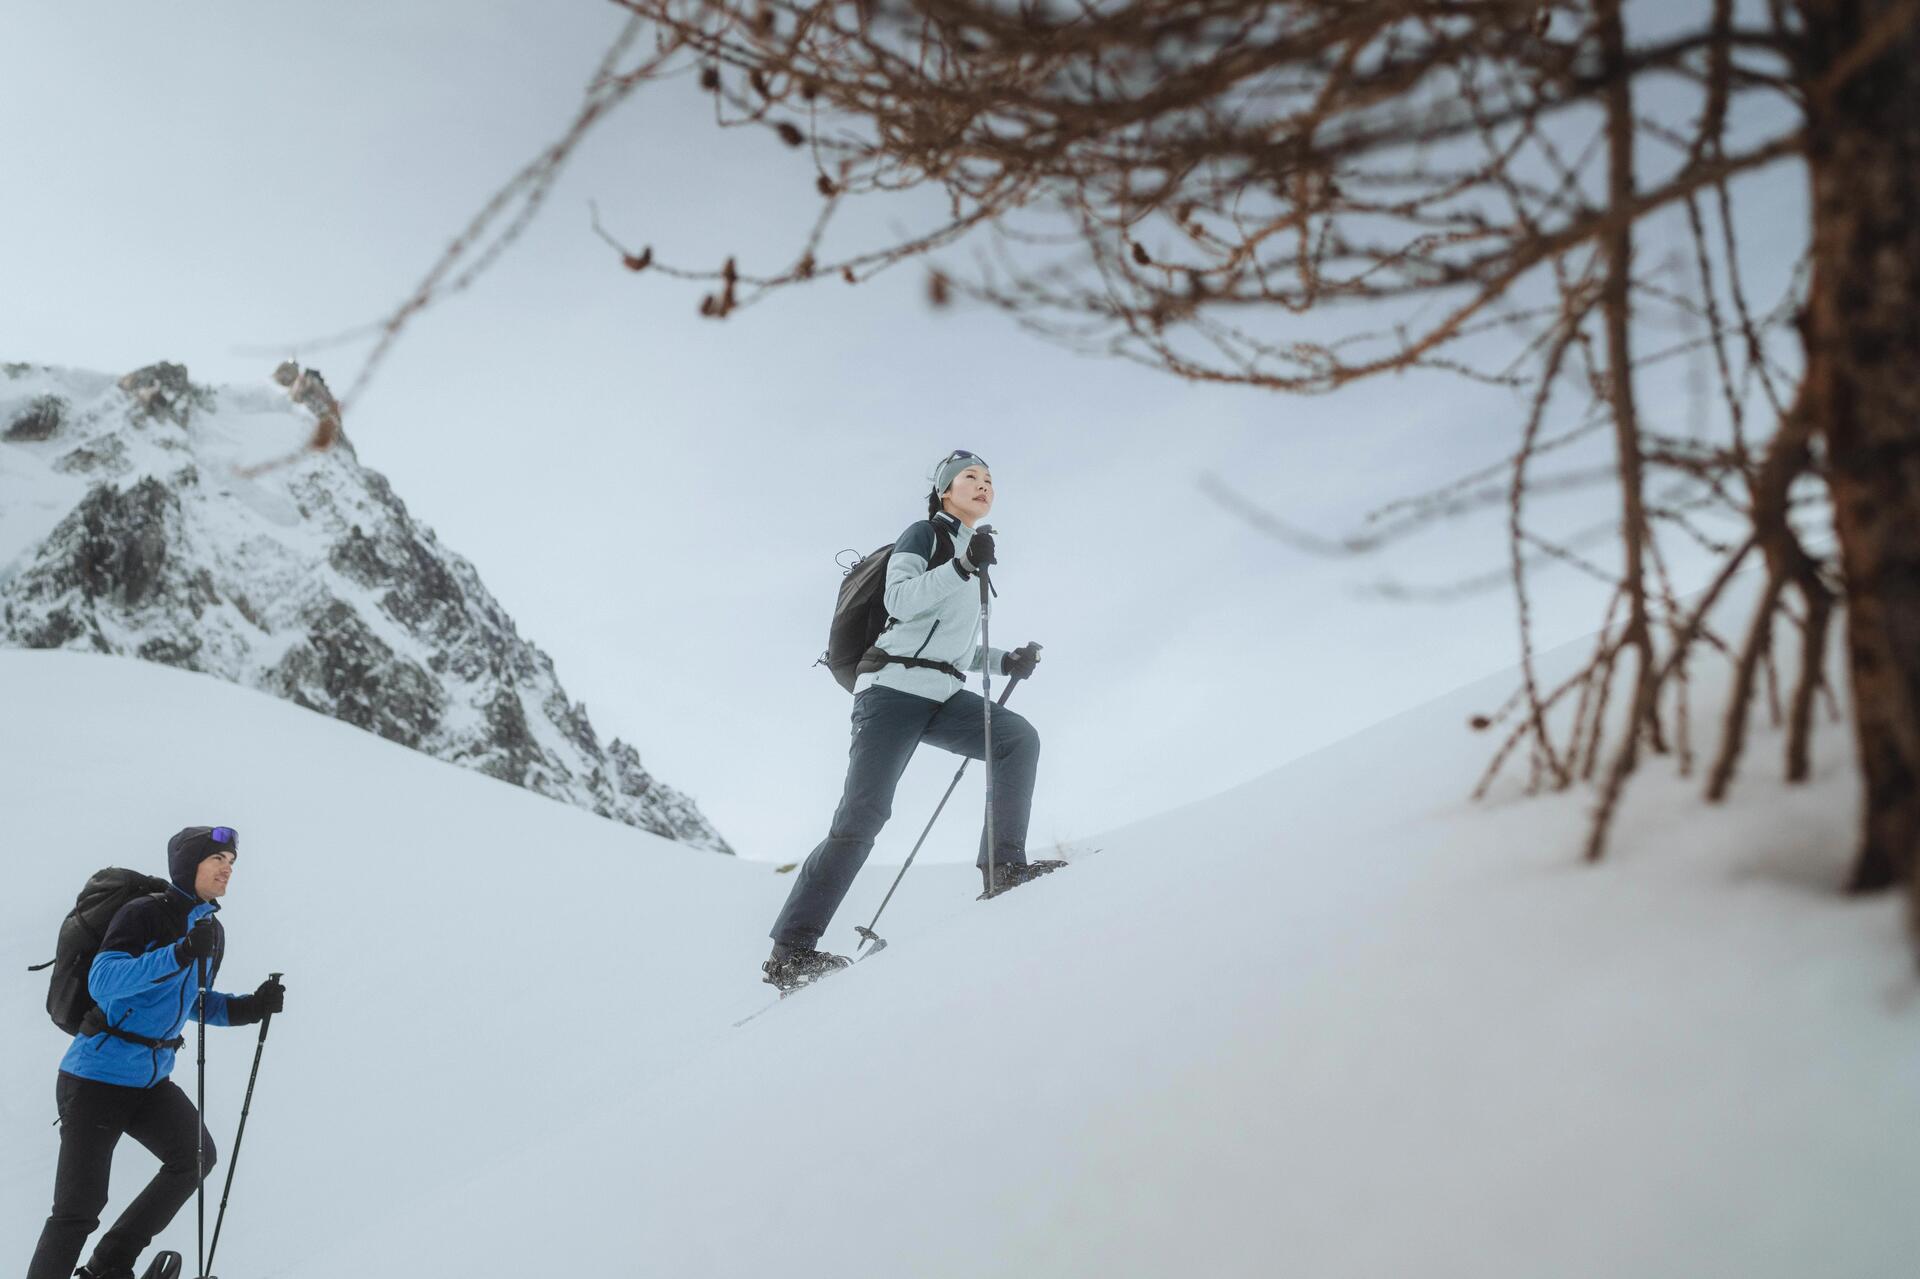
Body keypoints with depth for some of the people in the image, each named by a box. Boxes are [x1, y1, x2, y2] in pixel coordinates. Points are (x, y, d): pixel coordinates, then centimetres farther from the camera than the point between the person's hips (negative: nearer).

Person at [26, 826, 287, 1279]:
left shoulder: (213, 932, 9)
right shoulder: (145, 914, -15)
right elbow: (102, 982, -27)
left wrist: (253, 1006, 3)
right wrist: (180, 953, -37)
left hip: (151, 1079, 7)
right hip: (97, 1076, -7)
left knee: (197, 1157, -6)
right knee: (79, 1206, -7)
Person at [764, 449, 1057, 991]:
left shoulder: (970, 555, 25)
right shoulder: (924, 535, 3)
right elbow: (901, 601, -15)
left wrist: (1006, 661, 17)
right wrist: (964, 566, -22)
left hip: (942, 699, 8)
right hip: (893, 687, -7)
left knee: (1020, 738, -15)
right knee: (862, 818, -15)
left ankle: (1004, 866, -17)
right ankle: (789, 950, -12)